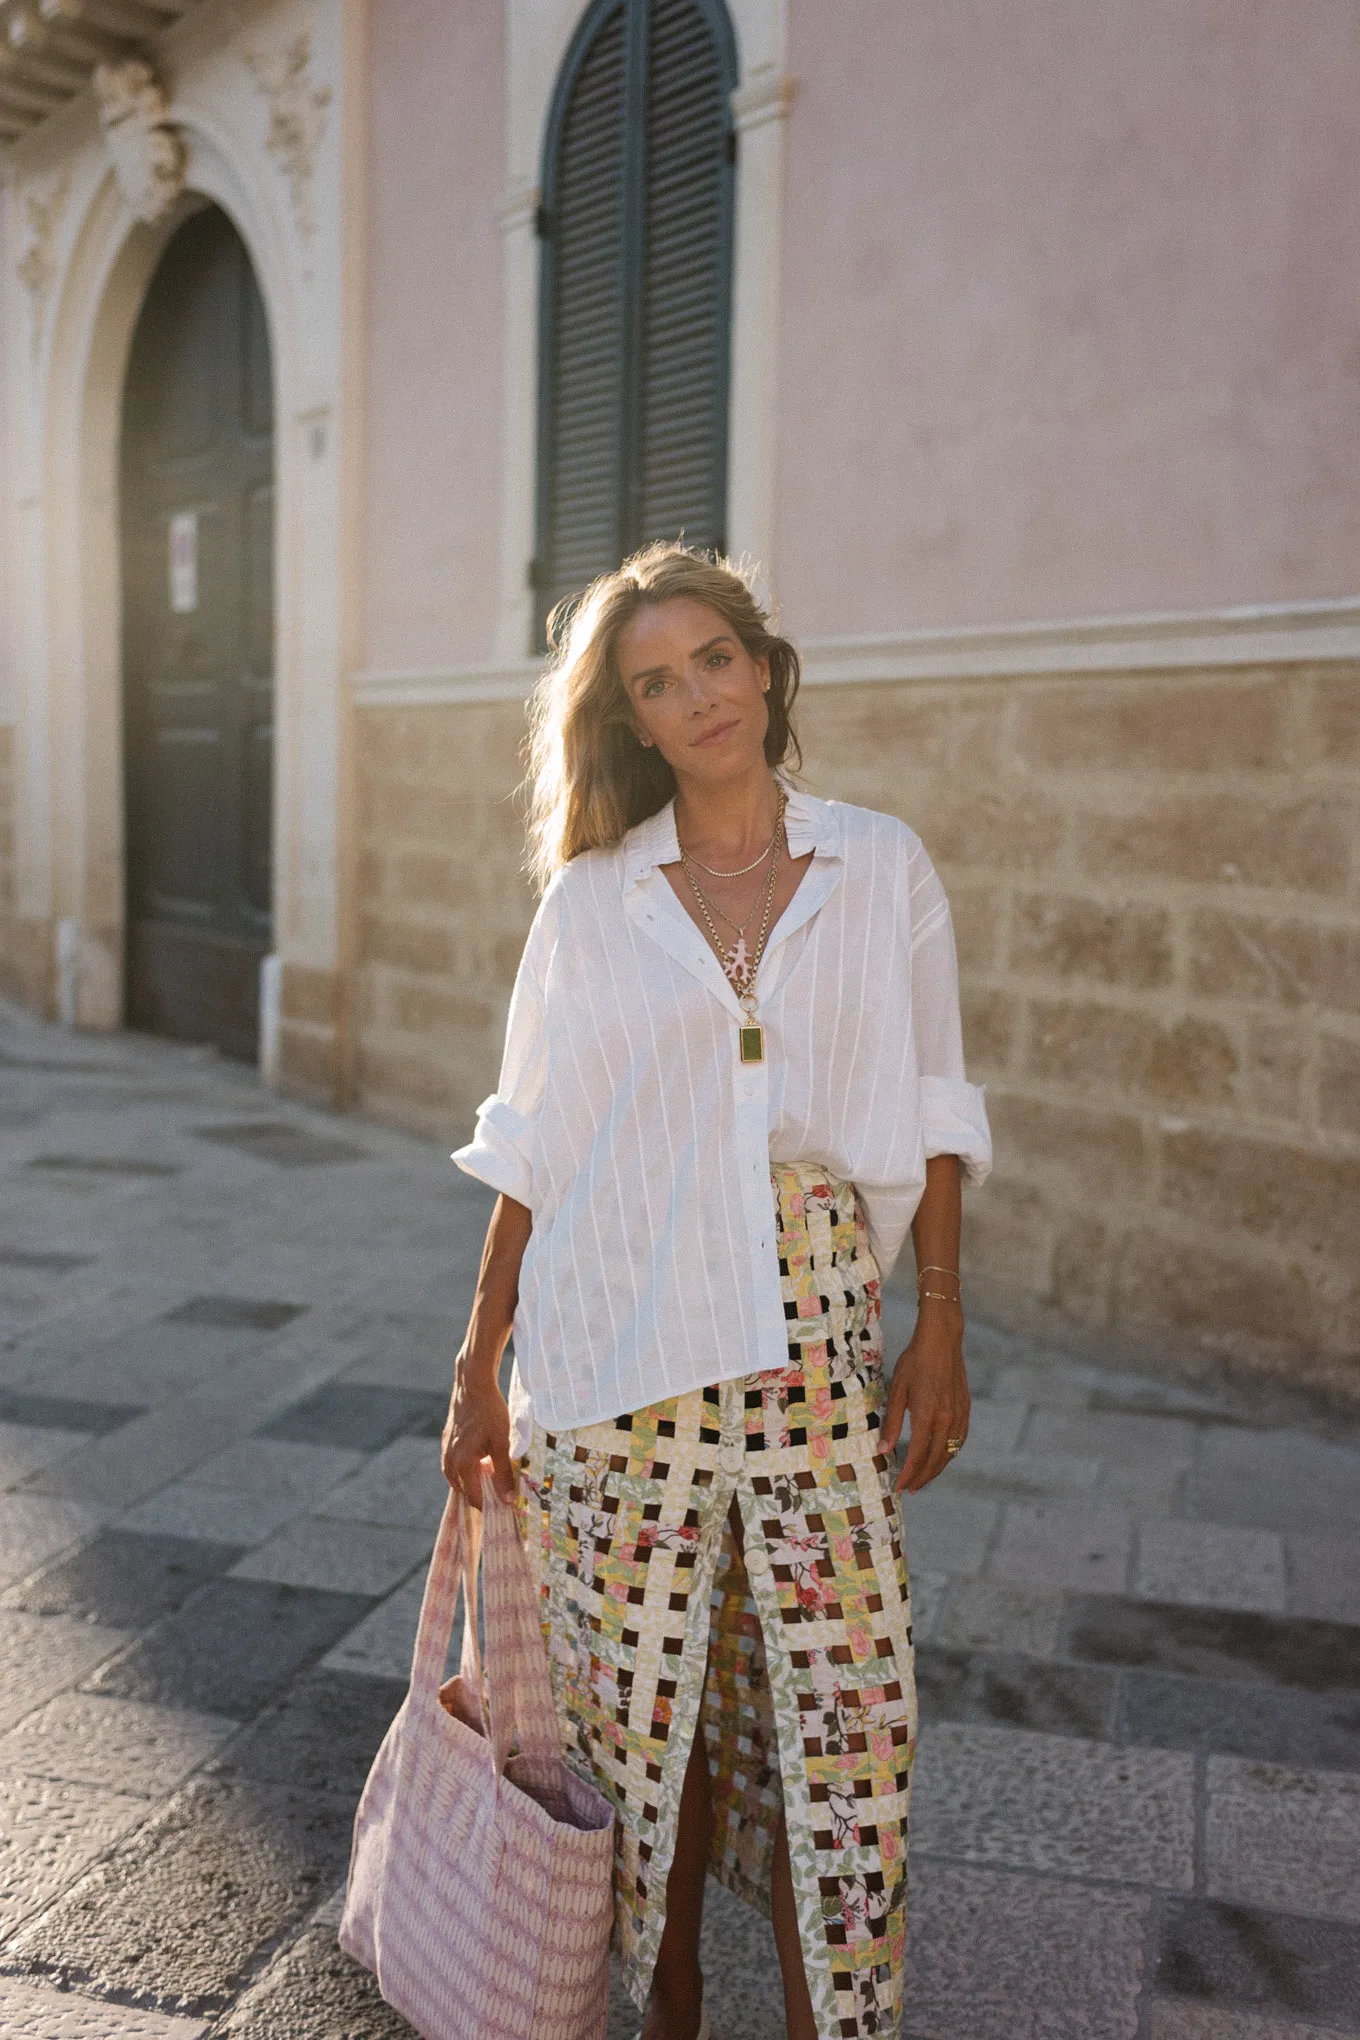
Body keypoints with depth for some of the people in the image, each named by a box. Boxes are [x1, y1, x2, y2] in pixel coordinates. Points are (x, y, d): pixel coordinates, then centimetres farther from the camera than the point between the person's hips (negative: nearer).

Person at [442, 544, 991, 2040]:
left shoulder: (881, 868, 3)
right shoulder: (591, 898, 2)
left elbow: (929, 1113, 6)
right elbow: (531, 1147, 5)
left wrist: (941, 1327, 2)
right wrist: (480, 1371, 5)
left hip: (811, 1340, 0)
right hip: (620, 1346, 0)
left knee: (836, 1702, 3)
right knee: (645, 1698, 10)